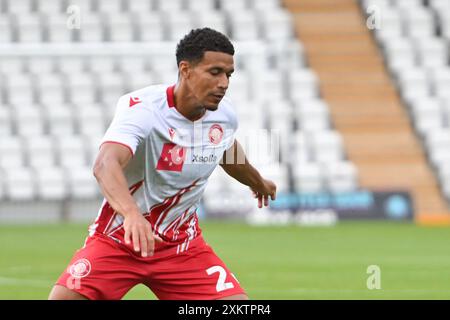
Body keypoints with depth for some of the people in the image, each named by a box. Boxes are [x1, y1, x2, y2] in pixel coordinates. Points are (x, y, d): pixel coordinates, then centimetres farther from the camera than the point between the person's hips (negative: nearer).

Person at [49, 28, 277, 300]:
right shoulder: (141, 109, -25)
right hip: (118, 237, -4)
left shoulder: (224, 114, -5)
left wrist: (258, 182, 42)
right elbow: (105, 164, -44)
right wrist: (132, 214, -63)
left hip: (183, 245, 4)